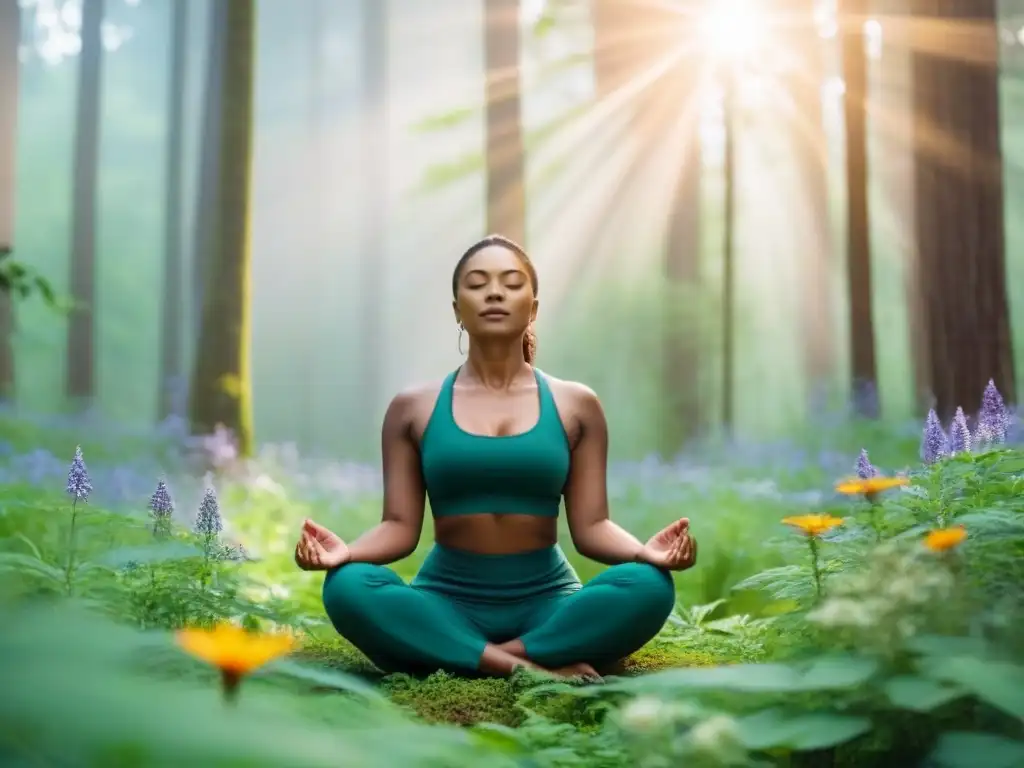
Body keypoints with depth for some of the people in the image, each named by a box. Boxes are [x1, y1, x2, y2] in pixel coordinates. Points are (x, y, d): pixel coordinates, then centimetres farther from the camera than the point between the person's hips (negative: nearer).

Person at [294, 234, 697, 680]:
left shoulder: (575, 405, 5)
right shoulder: (413, 408, 5)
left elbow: (590, 527, 1)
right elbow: (400, 527, 1)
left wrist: (645, 551, -21)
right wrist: (345, 551, -21)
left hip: (546, 602, 0)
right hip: (447, 603, 0)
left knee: (648, 587, -28)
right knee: (348, 588, -30)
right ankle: (532, 668, -28)